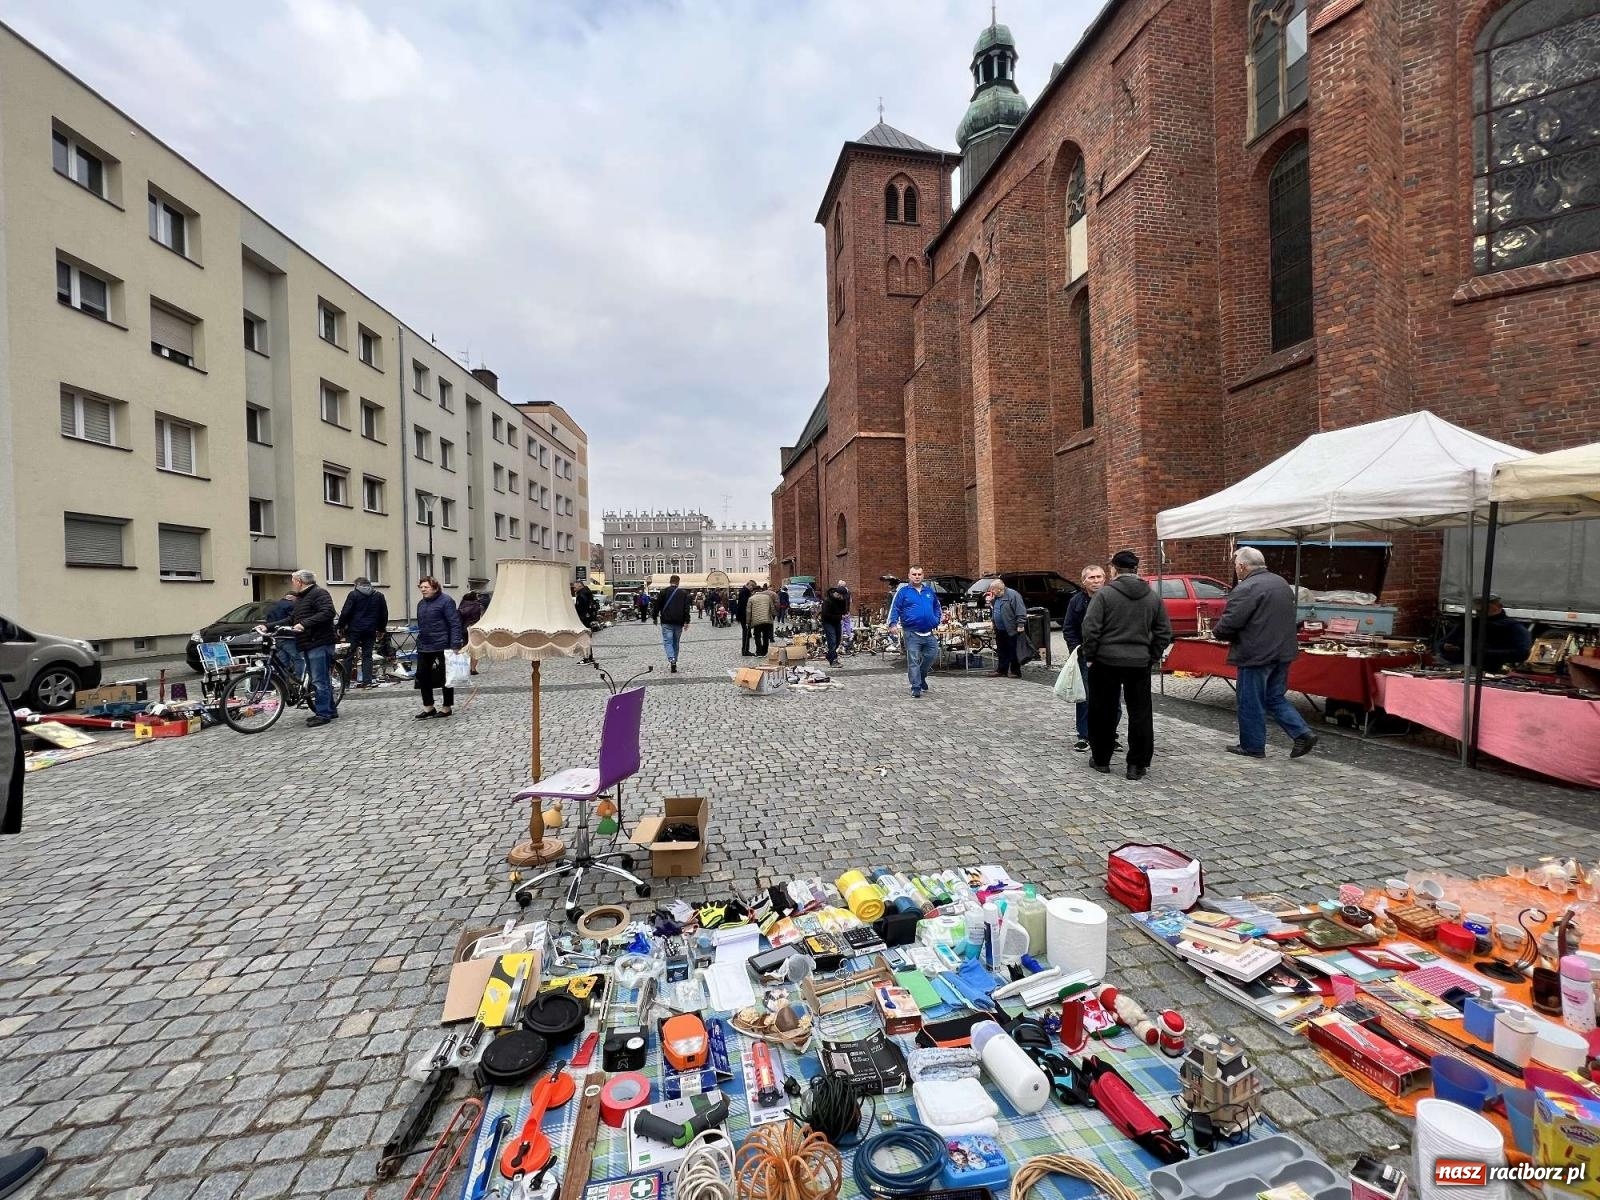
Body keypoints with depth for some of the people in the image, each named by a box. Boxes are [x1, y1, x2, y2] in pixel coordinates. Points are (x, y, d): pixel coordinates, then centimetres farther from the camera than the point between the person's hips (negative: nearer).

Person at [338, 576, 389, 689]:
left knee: (349, 655, 5)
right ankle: (367, 681, 0)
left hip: (355, 629, -3)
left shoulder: (354, 594, -3)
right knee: (367, 655, 6)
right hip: (370, 630, 3)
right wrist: (381, 629, 20)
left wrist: (341, 626, 2)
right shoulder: (379, 595, 9)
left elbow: (345, 612, -8)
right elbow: (384, 614, 13)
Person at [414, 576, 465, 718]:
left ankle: (447, 707, 16)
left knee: (445, 677, 3)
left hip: (441, 647, -7)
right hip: (423, 648, 8)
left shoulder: (446, 601, -10)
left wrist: (455, 645, -21)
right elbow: (421, 625, 23)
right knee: (423, 677, 8)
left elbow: (455, 624, -15)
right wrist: (419, 642, 18)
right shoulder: (421, 604, 15)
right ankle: (428, 707, 20)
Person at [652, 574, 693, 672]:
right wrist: (686, 621, 1)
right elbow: (686, 608, 1)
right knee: (676, 642, 14)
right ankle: (674, 662, 18)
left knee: (667, 641, -5)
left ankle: (672, 660, -26)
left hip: (666, 622, -2)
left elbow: (657, 606, 3)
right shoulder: (684, 593, 6)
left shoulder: (663, 591, 2)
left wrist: (655, 618, 13)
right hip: (679, 622, 2)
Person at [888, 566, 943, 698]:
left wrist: (937, 620, 12)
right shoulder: (903, 591, 0)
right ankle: (916, 688, 2)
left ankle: (921, 677, 36)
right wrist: (893, 624, -17)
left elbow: (937, 606, 26)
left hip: (929, 633, 5)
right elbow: (894, 608, -4)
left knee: (931, 655, 11)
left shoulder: (929, 591, 15)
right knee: (913, 660, -4)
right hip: (912, 633, -5)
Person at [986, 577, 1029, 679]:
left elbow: (1021, 610, -18)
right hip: (1000, 630, 8)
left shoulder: (1013, 594, -12)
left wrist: (1020, 625, -22)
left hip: (1011, 630, -8)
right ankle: (1001, 670, 23)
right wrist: (991, 602, 10)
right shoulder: (996, 597, 15)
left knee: (1013, 651, 1)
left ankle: (1016, 671, 10)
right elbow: (993, 611, 26)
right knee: (1001, 651, 14)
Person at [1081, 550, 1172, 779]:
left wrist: (1089, 654, -3)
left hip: (1107, 661, -3)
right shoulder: (1153, 597, 7)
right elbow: (1164, 631, 7)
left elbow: (1090, 628, -13)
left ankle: (1101, 760, 18)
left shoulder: (1105, 594, -8)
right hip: (1140, 663, 3)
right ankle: (1137, 765, 13)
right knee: (1140, 714, 10)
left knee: (1104, 712, 8)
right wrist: (1153, 657, 13)